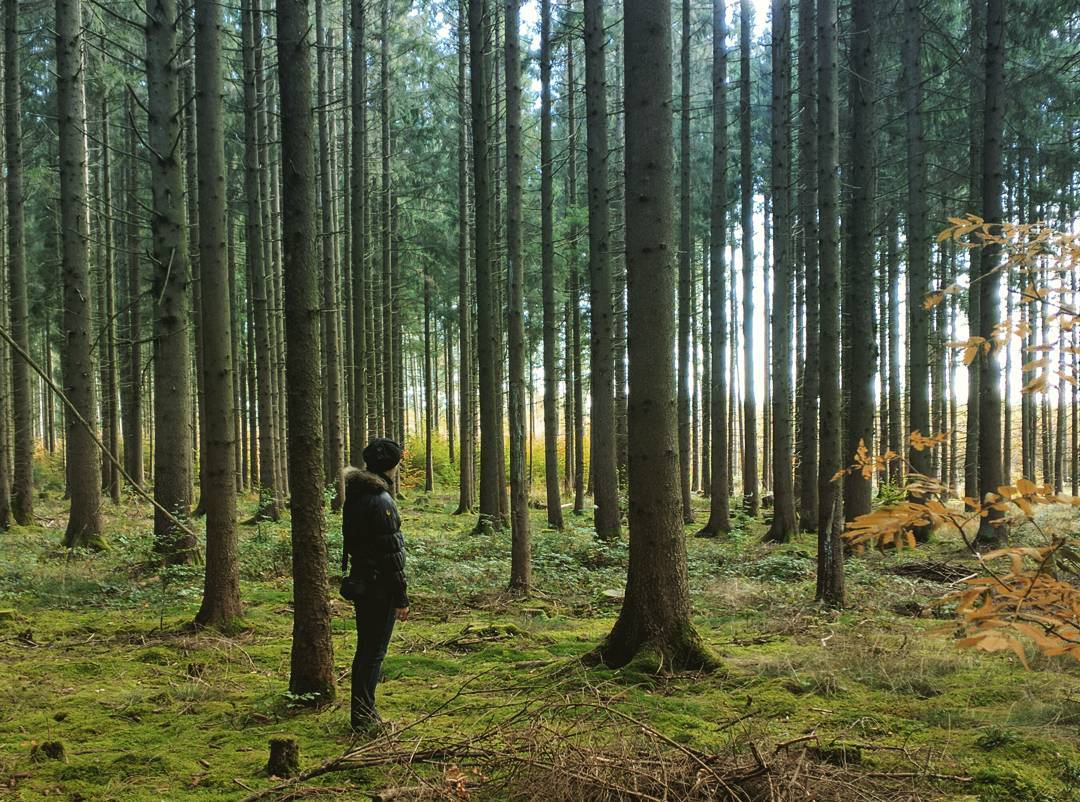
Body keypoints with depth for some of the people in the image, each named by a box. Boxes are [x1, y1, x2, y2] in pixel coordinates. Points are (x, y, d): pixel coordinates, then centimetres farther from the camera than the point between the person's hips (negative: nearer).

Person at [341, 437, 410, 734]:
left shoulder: (354, 495, 9)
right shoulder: (381, 501, -20)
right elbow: (391, 554, -20)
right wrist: (402, 598, -16)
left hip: (359, 583, 9)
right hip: (379, 587, -9)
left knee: (365, 648, 17)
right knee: (374, 652, -1)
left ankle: (362, 712, 27)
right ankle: (363, 716, 5)